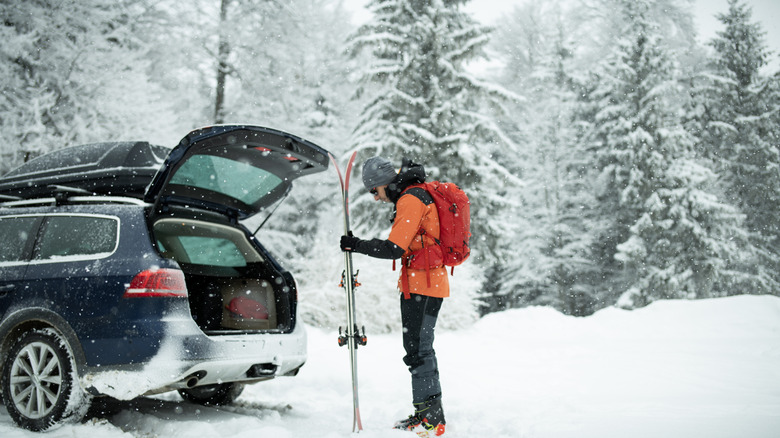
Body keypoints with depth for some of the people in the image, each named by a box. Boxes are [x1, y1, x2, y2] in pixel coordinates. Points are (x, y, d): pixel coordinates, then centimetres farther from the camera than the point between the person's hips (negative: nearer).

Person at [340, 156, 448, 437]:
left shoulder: (410, 200, -15)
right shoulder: (421, 194, 17)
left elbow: (394, 248, -21)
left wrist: (356, 245, -12)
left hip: (421, 285, -11)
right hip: (430, 283, 11)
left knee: (418, 350, -9)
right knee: (420, 348, 14)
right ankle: (425, 412, 20)